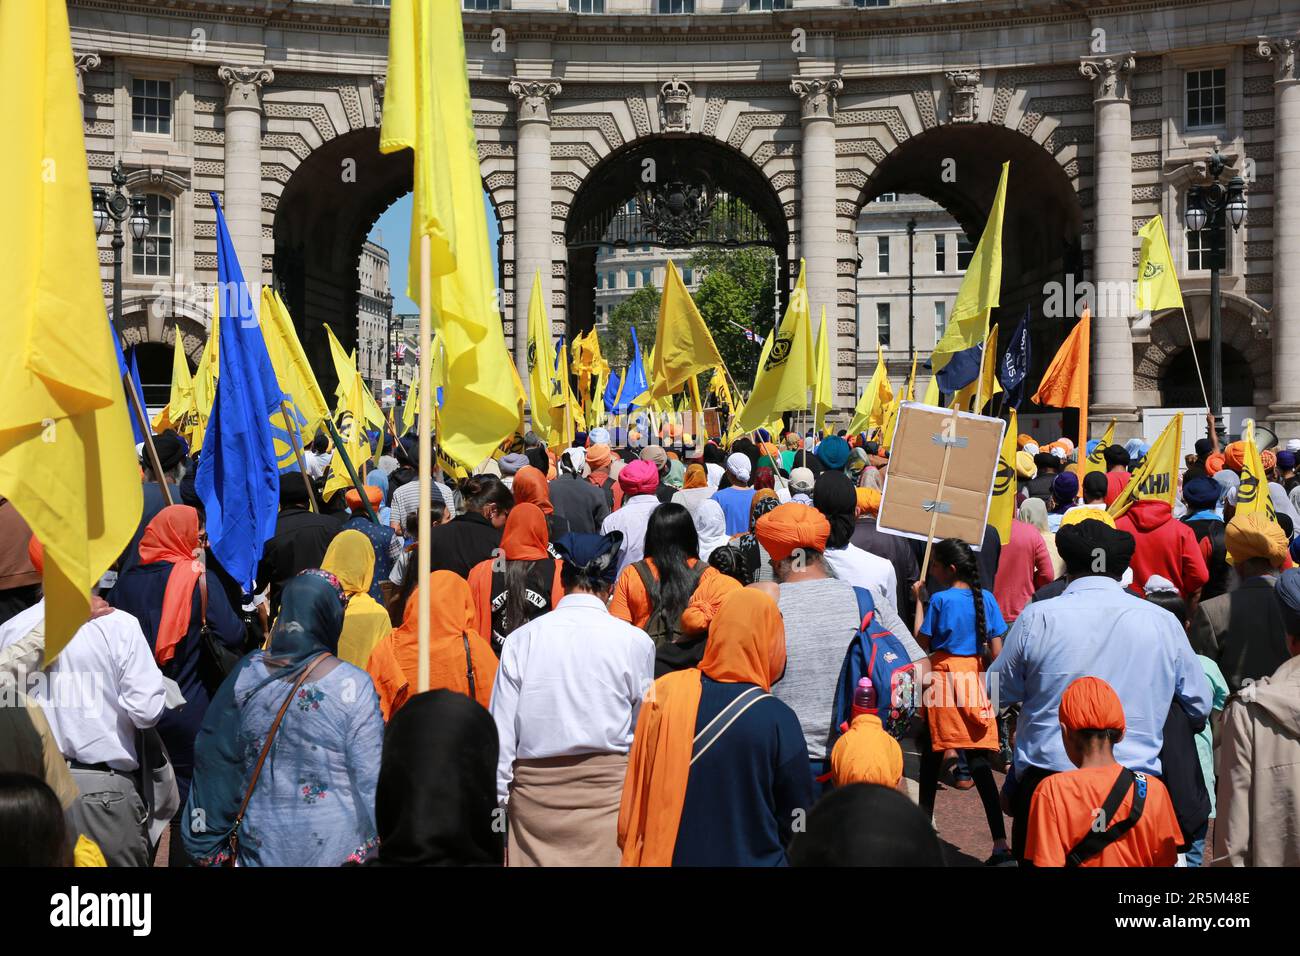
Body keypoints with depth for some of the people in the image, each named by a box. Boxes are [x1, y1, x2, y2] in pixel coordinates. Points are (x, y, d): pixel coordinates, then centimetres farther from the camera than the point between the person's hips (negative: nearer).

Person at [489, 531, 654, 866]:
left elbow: (501, 726, 1)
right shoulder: (633, 641, -5)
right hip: (605, 783, -1)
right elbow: (644, 728, 6)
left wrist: (498, 794, 9)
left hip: (533, 787, 2)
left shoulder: (522, 638, -1)